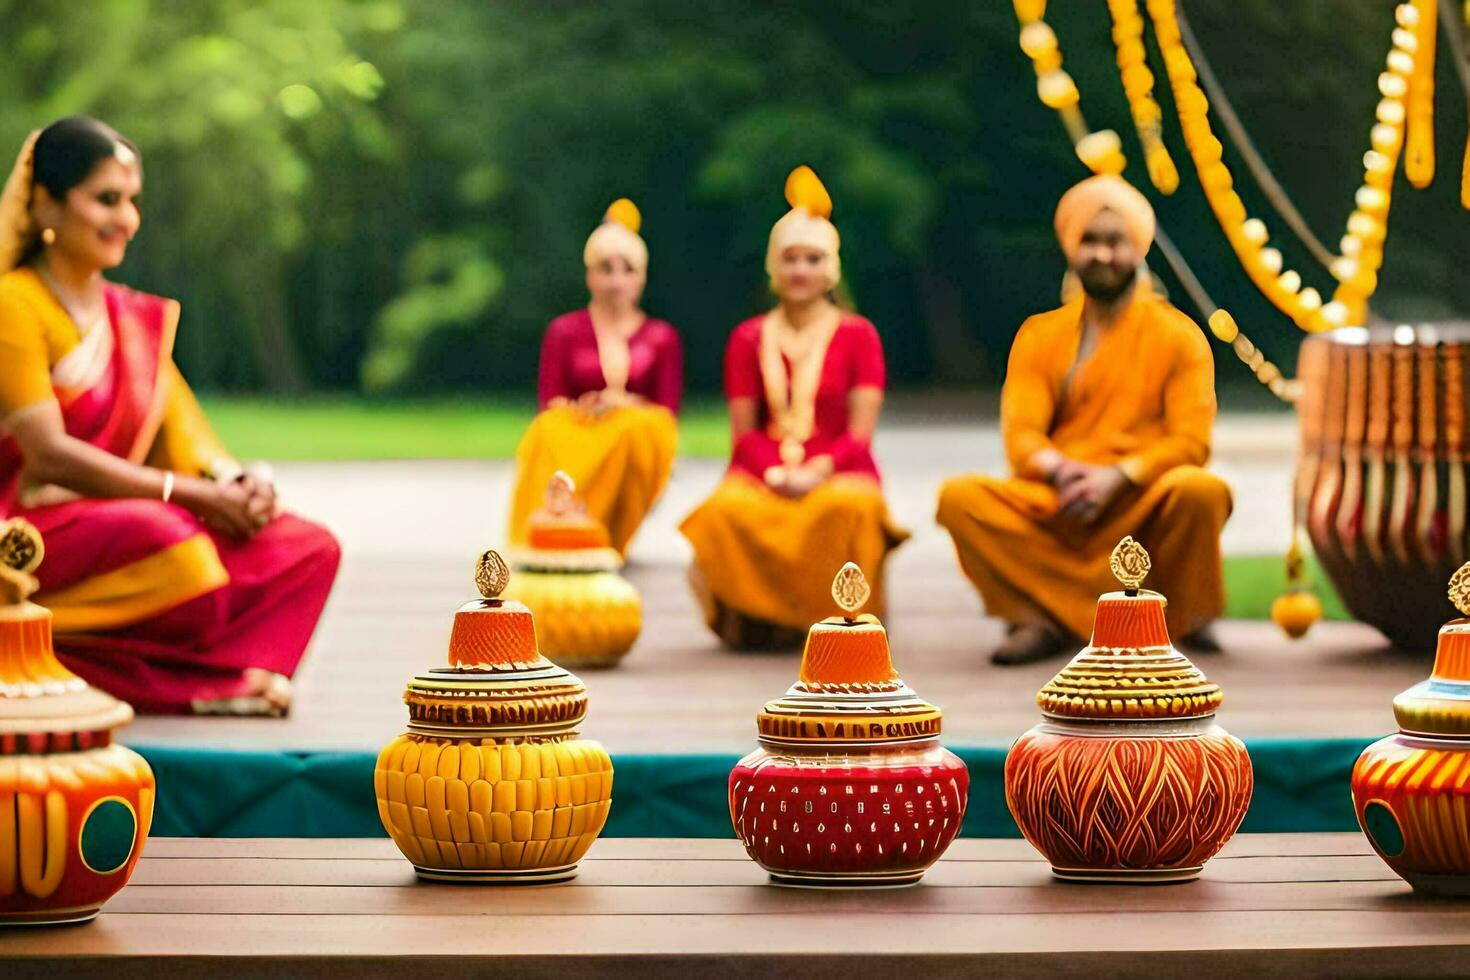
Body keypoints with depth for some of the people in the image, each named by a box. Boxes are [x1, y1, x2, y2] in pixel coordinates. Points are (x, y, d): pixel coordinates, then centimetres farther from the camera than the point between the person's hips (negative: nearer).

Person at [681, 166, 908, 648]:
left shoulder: (856, 335, 9)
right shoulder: (748, 339, 14)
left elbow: (860, 433, 2)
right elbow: (744, 432, 7)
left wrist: (818, 472, -16)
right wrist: (775, 473, -13)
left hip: (838, 472, -1)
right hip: (764, 474, 1)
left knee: (849, 508, -40)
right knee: (725, 513, -36)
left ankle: (838, 616, -15)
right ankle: (758, 616, -14)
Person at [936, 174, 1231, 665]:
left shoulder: (1177, 336, 8)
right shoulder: (1040, 335, 14)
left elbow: (1191, 441, -3)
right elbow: (1020, 434, 2)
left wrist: (1118, 476, -20)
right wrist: (1061, 471, -21)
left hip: (1143, 504, -1)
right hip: (1058, 505, 1)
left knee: (1201, 491, -35)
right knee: (961, 498, -24)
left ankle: (1188, 618, -7)